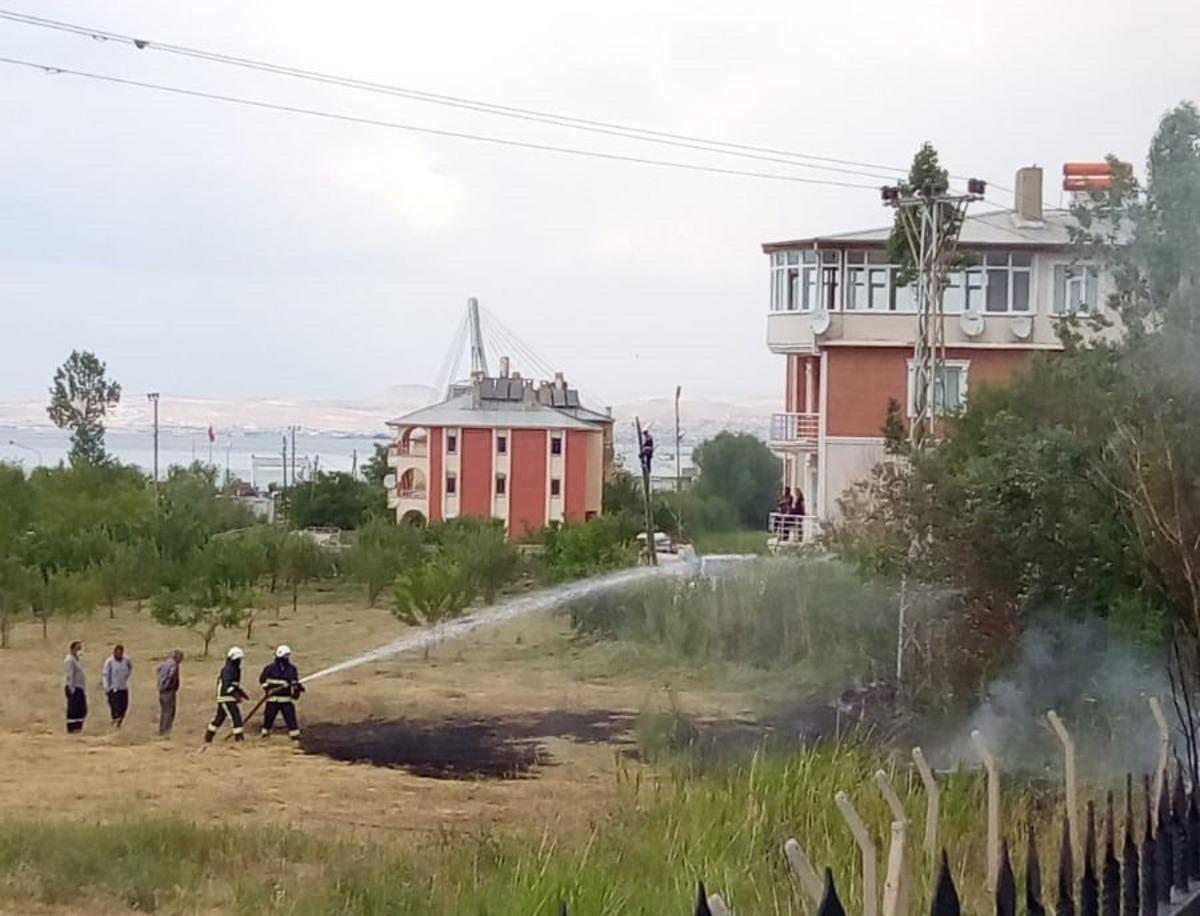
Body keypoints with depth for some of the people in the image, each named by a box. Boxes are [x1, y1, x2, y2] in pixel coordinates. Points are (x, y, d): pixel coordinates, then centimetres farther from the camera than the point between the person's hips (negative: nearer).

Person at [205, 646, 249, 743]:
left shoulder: (235, 669, 16)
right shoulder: (228, 670, -16)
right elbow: (227, 685, -25)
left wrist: (243, 694, 16)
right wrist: (237, 696, -30)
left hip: (231, 698, 11)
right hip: (226, 698, -11)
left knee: (219, 718, 16)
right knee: (236, 717, -13)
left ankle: (208, 738, 25)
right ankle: (239, 738, -14)